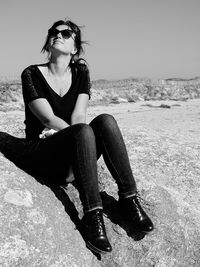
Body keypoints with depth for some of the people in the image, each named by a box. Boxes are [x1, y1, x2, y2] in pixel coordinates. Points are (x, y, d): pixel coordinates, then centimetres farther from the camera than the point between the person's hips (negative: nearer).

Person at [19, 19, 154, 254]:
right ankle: (92, 216, -34)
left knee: (105, 120, -25)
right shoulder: (32, 74, -3)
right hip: (40, 154, -3)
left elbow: (79, 116, -7)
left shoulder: (80, 73, 7)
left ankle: (128, 199, -26)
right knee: (84, 131, -33)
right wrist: (74, 135, -23)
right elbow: (49, 119, -14)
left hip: (72, 157, 4)